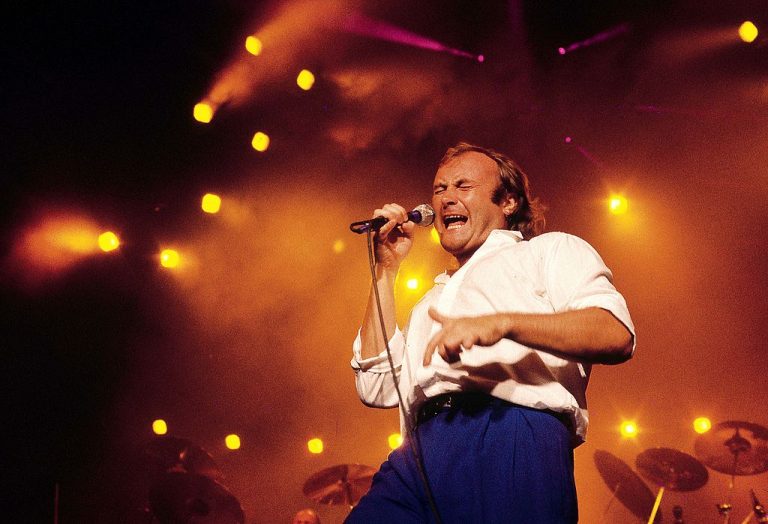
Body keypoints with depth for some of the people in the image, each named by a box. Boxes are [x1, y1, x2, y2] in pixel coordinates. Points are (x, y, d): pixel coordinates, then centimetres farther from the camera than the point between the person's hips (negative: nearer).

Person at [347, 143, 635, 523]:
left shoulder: (551, 250, 16)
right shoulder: (434, 301, 34)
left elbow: (616, 335, -3)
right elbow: (377, 389, 19)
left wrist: (502, 324, -18)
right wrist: (387, 268, 22)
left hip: (514, 447, -5)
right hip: (420, 459, 5)